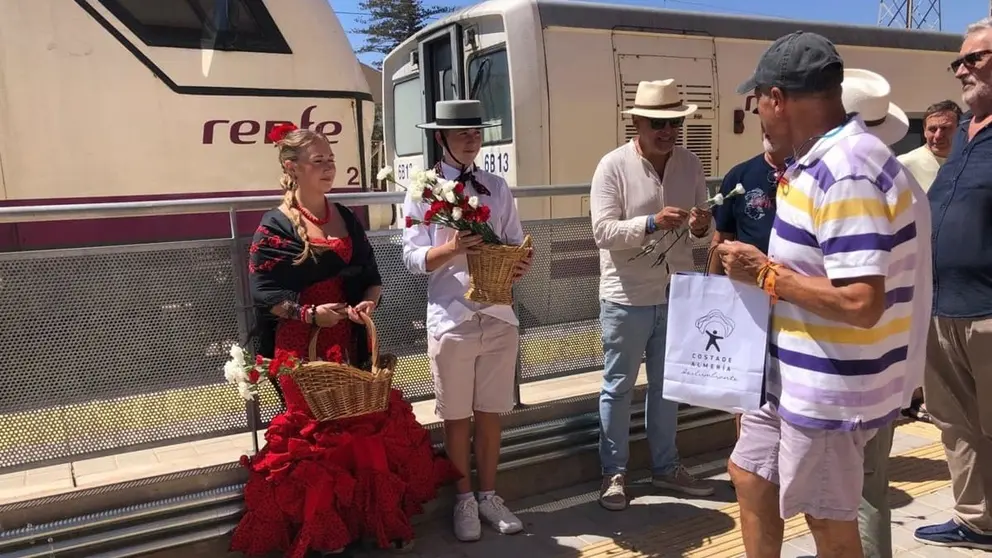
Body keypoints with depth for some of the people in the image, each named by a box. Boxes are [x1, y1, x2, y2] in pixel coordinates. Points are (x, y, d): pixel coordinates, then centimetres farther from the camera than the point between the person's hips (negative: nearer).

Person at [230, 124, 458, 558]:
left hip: (350, 342, 5)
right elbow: (263, 293, -10)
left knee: (367, 426, 7)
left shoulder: (347, 218, 10)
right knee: (315, 434, 5)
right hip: (303, 347, -5)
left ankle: (378, 517, 23)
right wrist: (309, 313, -22)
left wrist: (368, 302, -9)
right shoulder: (275, 227, -6)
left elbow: (372, 277, 12)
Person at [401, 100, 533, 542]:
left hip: (499, 316, 3)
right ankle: (464, 499, 27)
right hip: (451, 320, -3)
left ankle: (488, 495, 30)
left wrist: (521, 265, -15)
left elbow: (516, 243, 7)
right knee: (456, 417, 10)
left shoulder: (498, 187, 8)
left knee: (490, 413, 13)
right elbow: (413, 258, -8)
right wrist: (452, 248, -25)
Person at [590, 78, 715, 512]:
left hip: (676, 295, 5)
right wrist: (652, 223, -30)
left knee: (667, 385, 16)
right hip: (627, 298, -5)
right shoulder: (613, 166, -10)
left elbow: (702, 231, 9)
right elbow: (603, 231, -17)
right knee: (618, 387, 6)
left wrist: (701, 228, -14)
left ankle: (665, 467, 32)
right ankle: (614, 473, 20)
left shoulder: (690, 164, 5)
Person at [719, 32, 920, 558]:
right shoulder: (826, 160, 6)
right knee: (750, 474, 23)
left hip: (829, 390, -10)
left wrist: (765, 272, -21)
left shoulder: (845, 174, -26)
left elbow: (860, 304, -31)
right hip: (797, 378, 10)